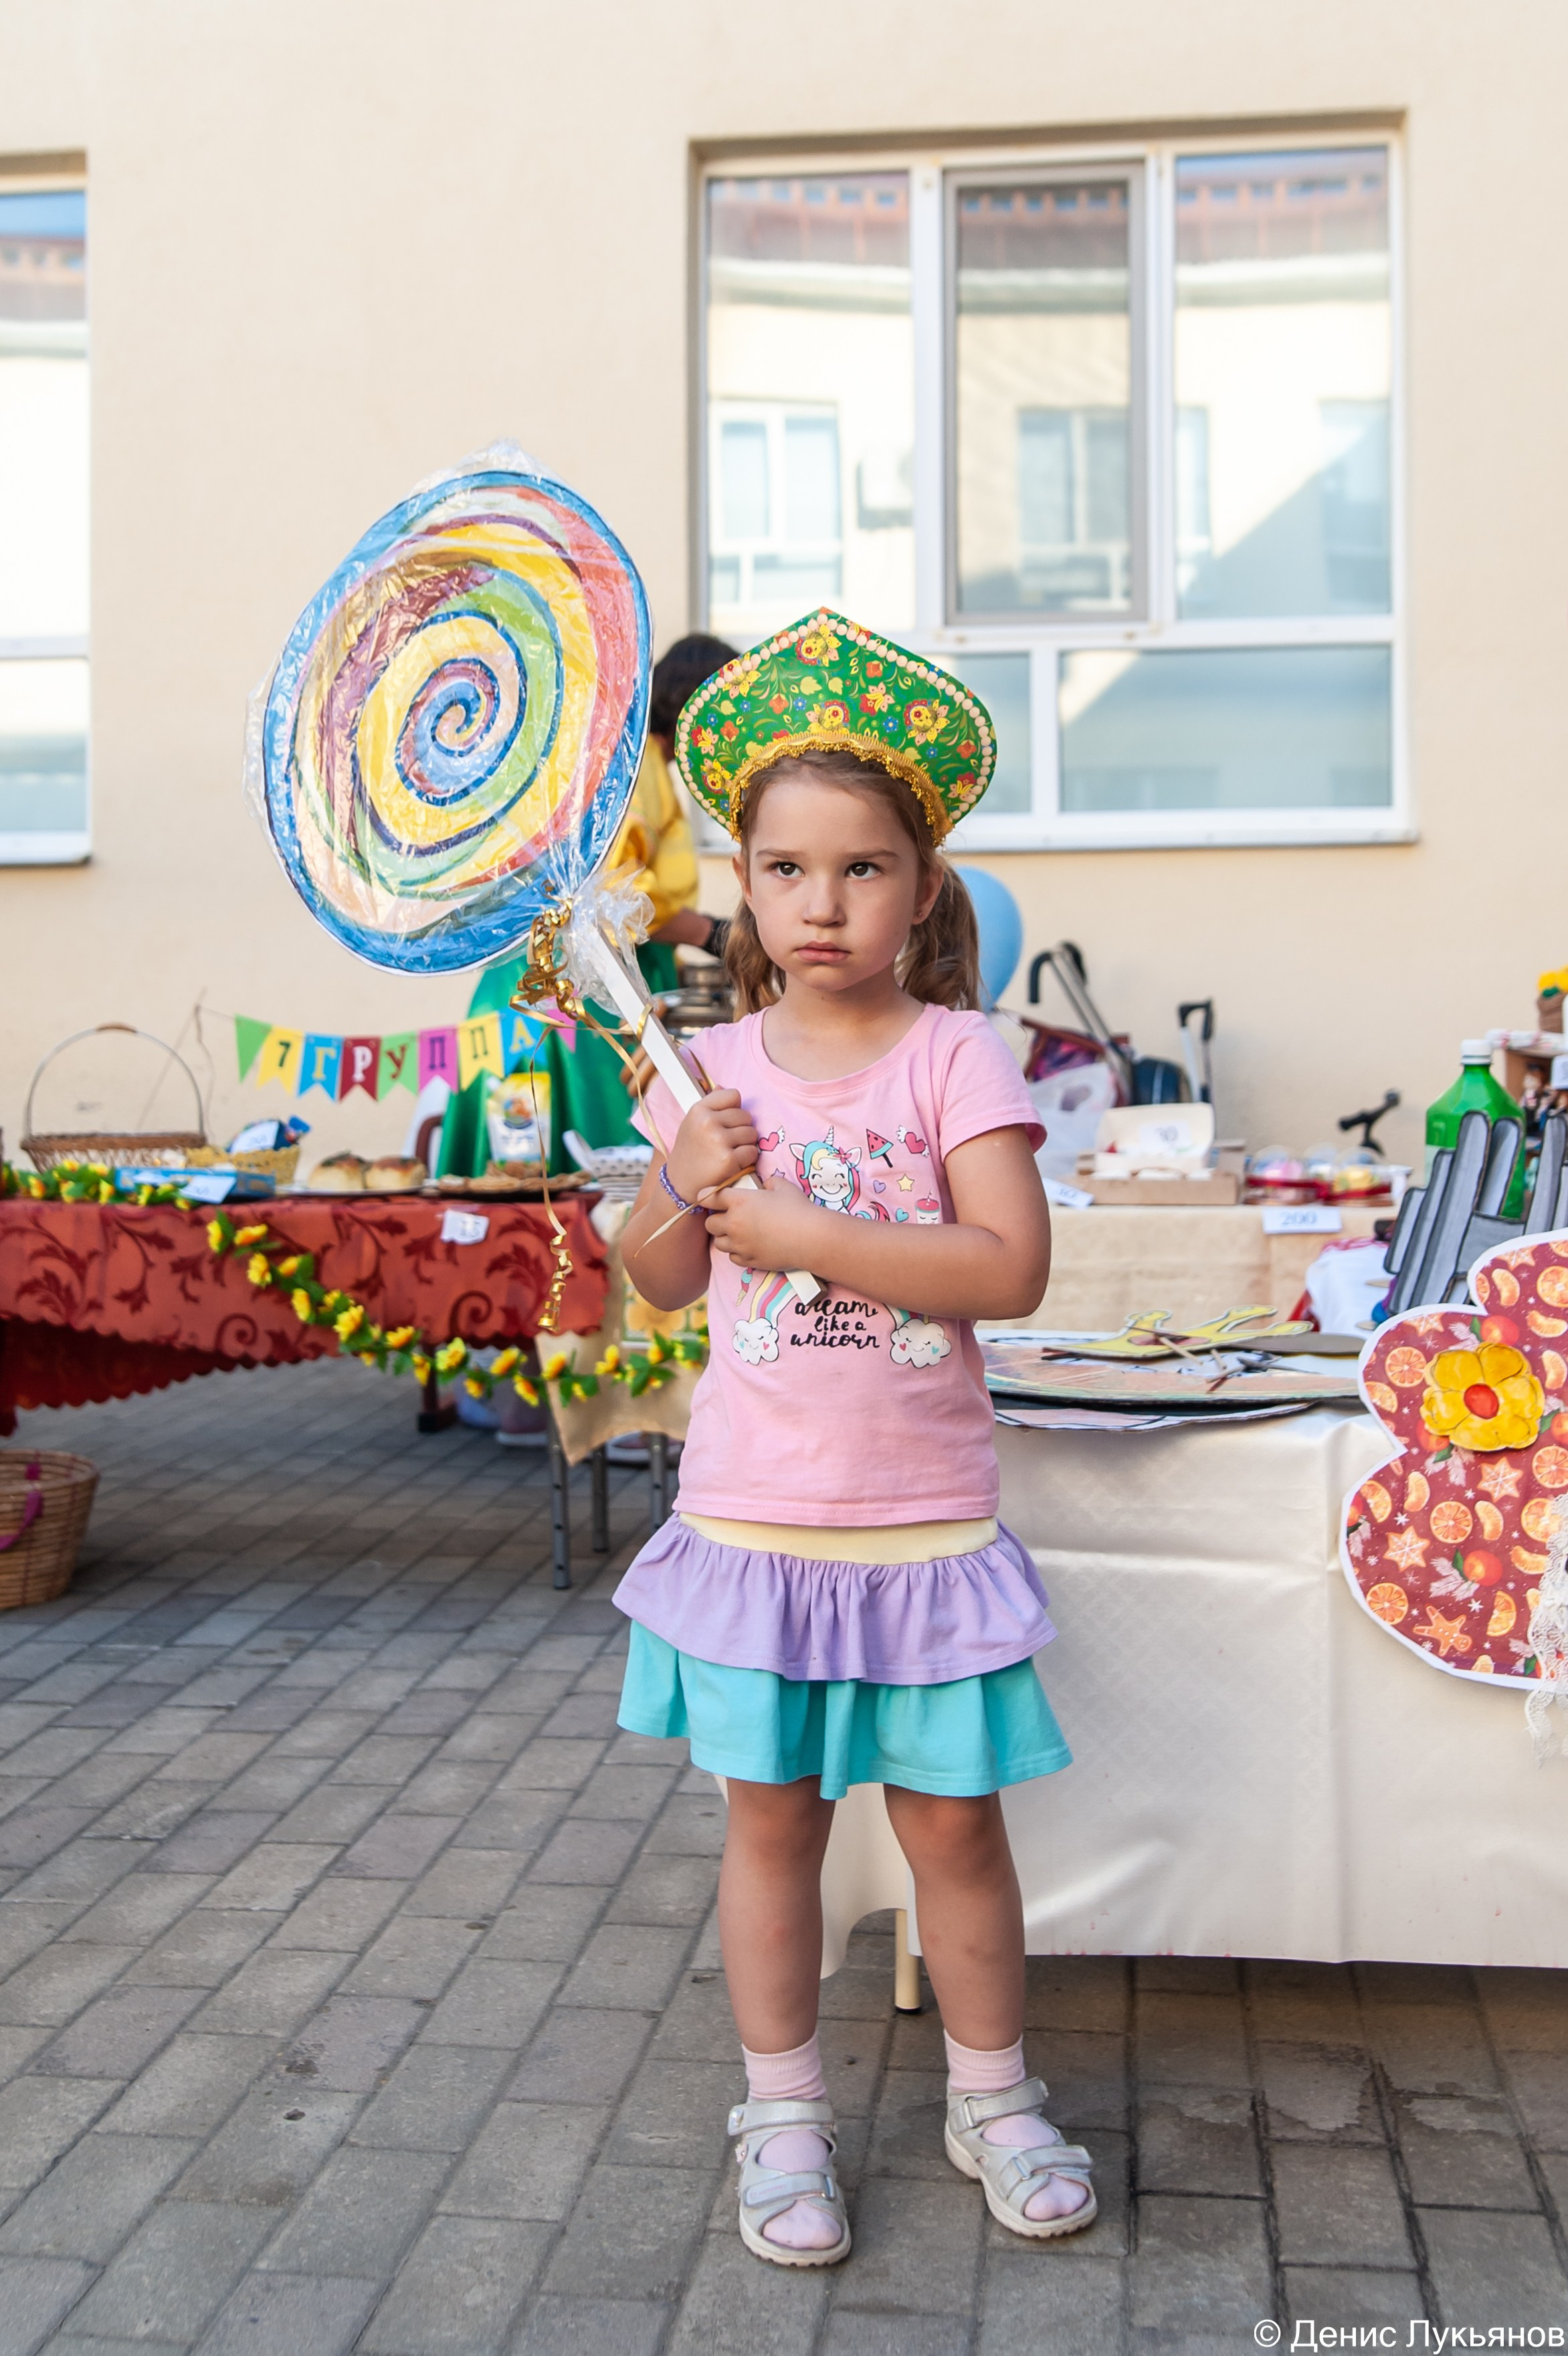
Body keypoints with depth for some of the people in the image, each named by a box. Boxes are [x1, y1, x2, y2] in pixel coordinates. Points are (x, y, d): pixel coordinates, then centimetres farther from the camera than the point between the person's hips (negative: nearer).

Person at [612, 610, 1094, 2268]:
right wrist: (690, 1190, -13)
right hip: (753, 1515, 2)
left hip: (923, 1521, -2)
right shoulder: (719, 1067, 1)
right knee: (771, 1816, 13)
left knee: (951, 1818, 11)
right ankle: (782, 2117, 31)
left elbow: (1011, 1266, -18)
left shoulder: (954, 1055, -8)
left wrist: (802, 1229, -22)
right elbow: (658, 1279, 8)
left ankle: (992, 2100, 34)